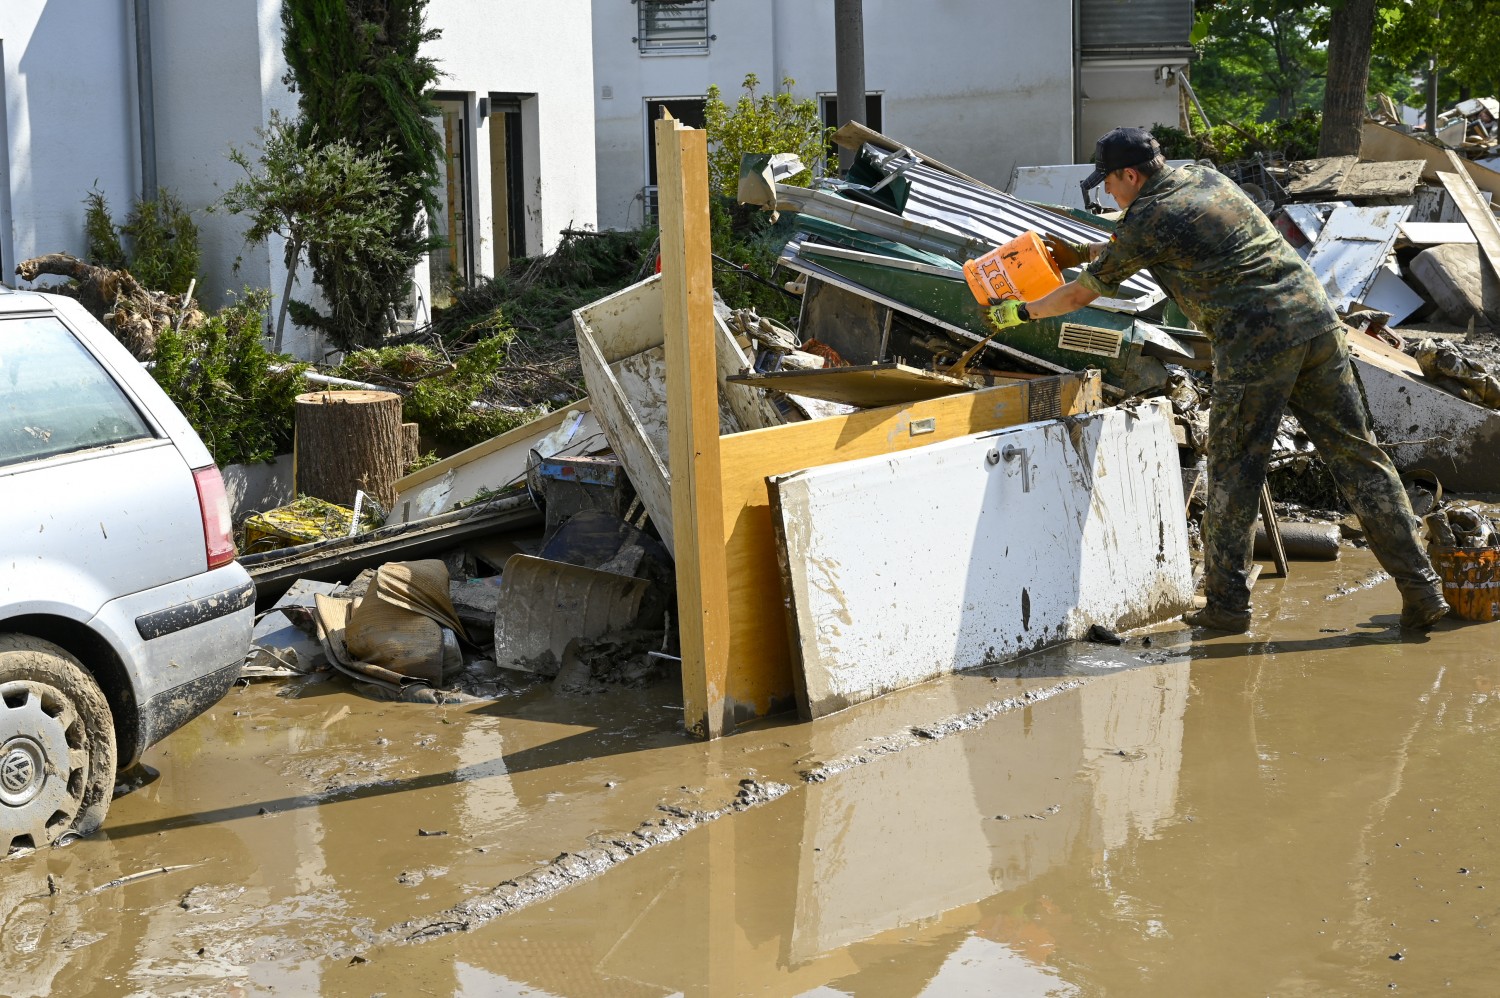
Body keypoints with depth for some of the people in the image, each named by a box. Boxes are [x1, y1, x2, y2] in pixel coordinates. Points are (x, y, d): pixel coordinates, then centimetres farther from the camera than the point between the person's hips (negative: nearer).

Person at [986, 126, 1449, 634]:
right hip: (1317, 319, 7)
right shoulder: (1206, 178, 20)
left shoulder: (1147, 220, -1)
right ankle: (1421, 588, 5)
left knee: (1234, 474, 7)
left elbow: (1084, 292, 11)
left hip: (1255, 344, -7)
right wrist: (1084, 252, 43)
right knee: (1358, 458, 6)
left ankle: (1227, 604, 13)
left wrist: (1020, 312, 25)